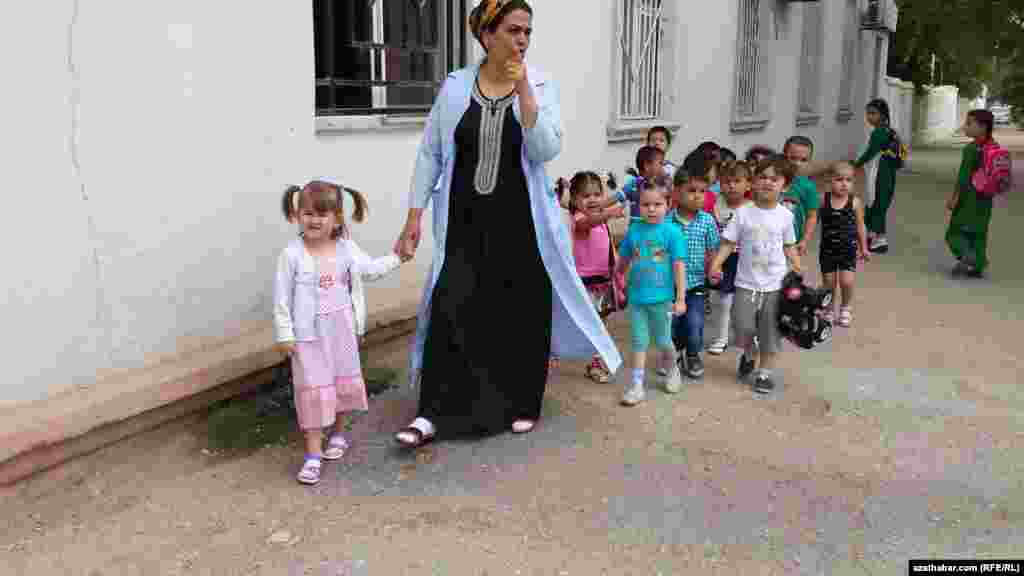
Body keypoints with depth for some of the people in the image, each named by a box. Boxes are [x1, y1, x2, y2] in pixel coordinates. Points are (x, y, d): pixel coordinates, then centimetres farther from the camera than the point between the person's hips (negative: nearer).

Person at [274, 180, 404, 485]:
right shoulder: (292, 254, -14)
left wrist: (396, 257, 16)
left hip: (342, 330, 4)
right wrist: (284, 334, -10)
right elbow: (281, 297, -10)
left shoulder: (347, 248, -3)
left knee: (343, 382, 16)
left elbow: (370, 269, 15)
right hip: (308, 334, -4)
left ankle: (338, 433, 39)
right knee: (313, 389, -3)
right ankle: (313, 453, 4)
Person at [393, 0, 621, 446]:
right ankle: (433, 414, 4)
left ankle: (522, 405, 26)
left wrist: (523, 90, -19)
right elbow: (429, 154, 4)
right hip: (465, 220, 1)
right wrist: (414, 216, 0)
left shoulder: (541, 87, -2)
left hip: (521, 220, 0)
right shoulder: (455, 87, 1)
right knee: (450, 311, -5)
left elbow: (547, 151, -15)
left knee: (522, 312, 7)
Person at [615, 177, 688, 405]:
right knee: (639, 341, 8)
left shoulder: (672, 232, -10)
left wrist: (680, 299, -12)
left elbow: (679, 267, -10)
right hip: (636, 297, 2)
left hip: (661, 298, -2)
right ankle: (637, 385, 14)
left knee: (662, 341, 14)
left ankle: (672, 371, 40)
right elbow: (622, 261, 11)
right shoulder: (634, 230, -1)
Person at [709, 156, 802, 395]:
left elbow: (789, 247, 10)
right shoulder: (743, 213, -6)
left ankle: (764, 372, 23)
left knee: (770, 332, 7)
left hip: (775, 284, 1)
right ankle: (747, 356, 31)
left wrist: (799, 272, 2)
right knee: (743, 328, -2)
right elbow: (728, 243, -5)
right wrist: (715, 265, -18)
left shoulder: (785, 216, -1)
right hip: (747, 283, -1)